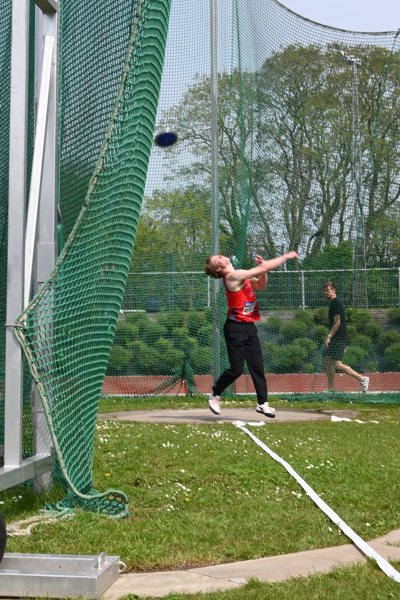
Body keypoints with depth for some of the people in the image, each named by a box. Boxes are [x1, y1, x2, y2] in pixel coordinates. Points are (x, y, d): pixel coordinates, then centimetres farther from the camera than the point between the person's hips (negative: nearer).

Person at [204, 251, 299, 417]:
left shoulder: (241, 276, 12)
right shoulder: (233, 276, -16)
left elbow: (261, 286, 22)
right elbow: (263, 268, -18)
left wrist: (262, 268, 5)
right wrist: (286, 256, -11)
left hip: (249, 327, 8)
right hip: (236, 328, -8)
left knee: (257, 366, 4)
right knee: (236, 369, -3)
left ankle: (263, 403, 8)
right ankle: (214, 395, 17)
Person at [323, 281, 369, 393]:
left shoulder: (336, 303, -12)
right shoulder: (334, 303, 19)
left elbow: (337, 322, -19)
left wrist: (329, 336, -21)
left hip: (338, 338, -10)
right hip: (335, 339, 10)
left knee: (337, 364, -13)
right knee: (328, 361, 7)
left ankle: (362, 379, -5)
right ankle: (330, 389, 9)